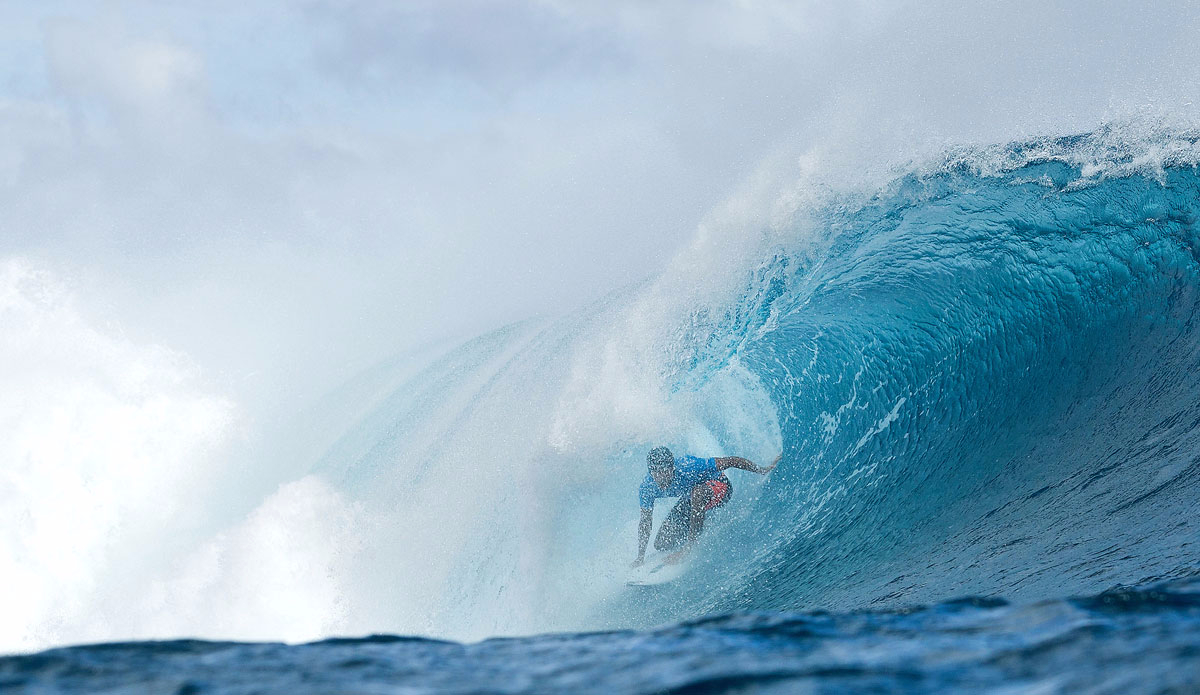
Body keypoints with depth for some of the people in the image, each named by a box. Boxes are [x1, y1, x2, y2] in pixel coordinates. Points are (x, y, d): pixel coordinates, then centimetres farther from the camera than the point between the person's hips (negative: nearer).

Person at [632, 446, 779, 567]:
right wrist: (640, 557, -6)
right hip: (690, 498, 6)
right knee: (661, 544, -3)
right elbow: (645, 522, -7)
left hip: (720, 486, -6)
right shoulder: (647, 489, -23)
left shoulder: (688, 467, -38)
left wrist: (763, 471, -23)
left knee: (697, 493, -41)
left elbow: (732, 461, -29)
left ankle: (689, 546, -30)